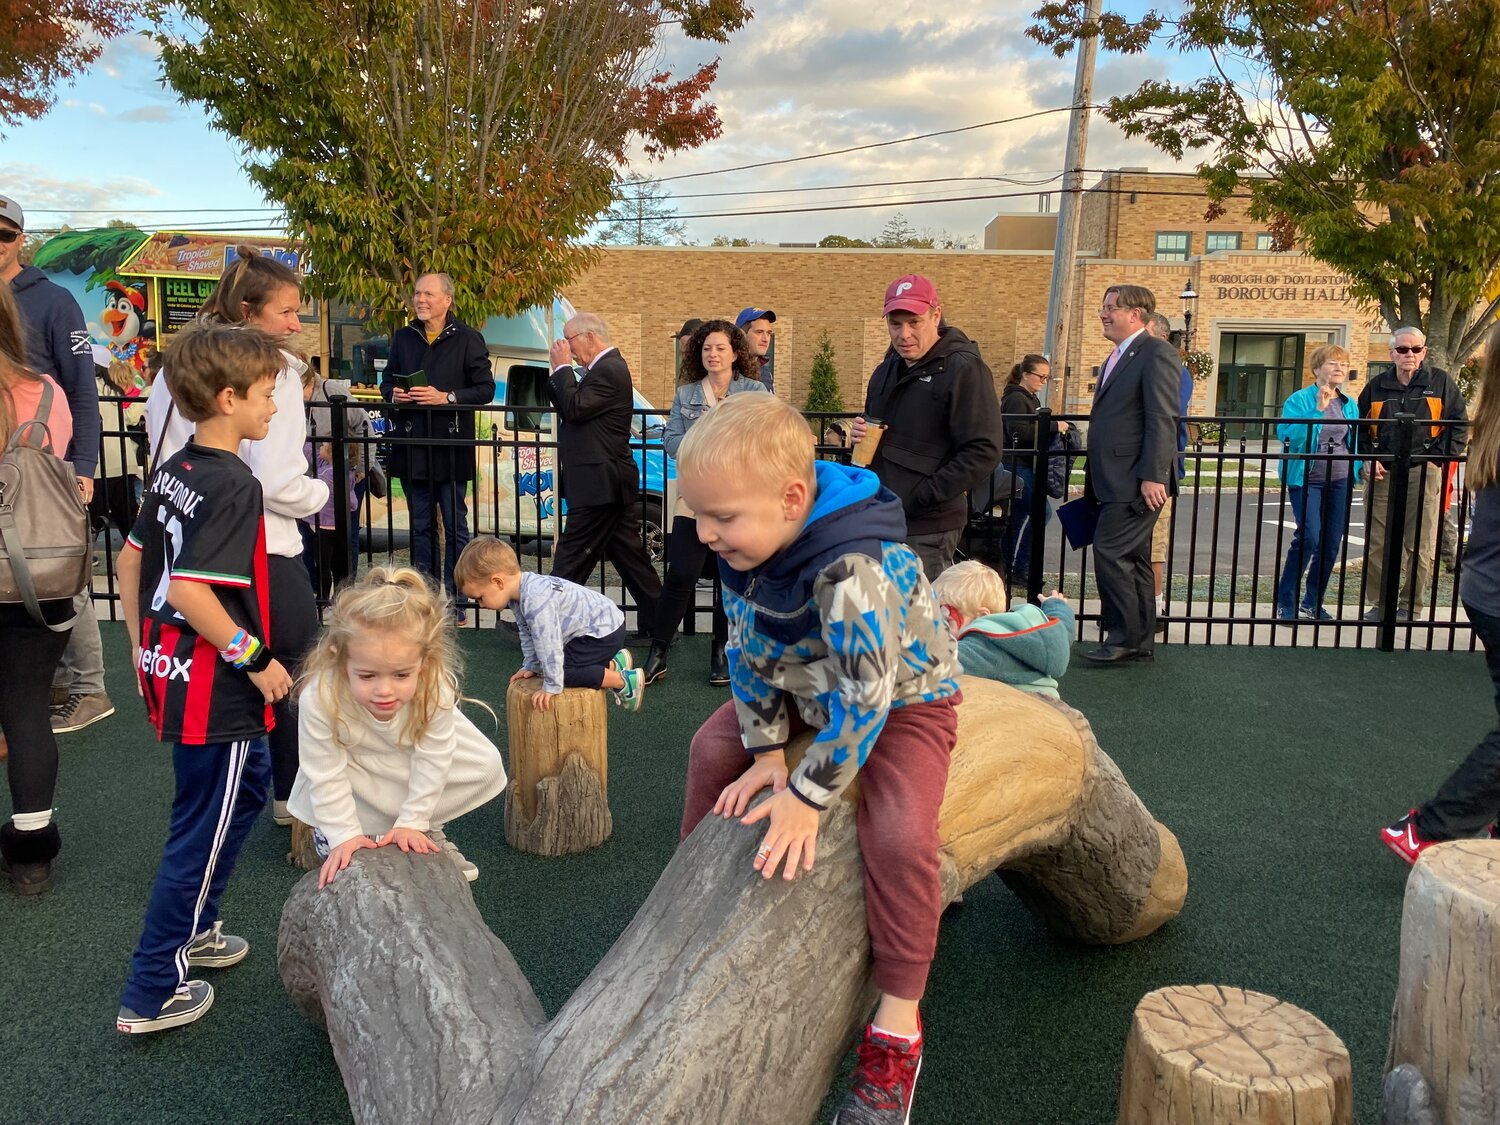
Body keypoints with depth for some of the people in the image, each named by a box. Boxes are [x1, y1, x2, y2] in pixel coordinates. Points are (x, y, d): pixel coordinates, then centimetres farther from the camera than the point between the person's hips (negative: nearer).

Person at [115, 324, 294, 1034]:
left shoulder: (173, 469, 6)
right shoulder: (233, 485, -21)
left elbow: (132, 560, 13)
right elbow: (190, 591, -28)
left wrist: (142, 644, 21)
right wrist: (256, 659, -19)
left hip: (169, 666, 9)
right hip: (213, 687, -9)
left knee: (249, 781, 26)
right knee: (203, 829, 4)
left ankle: (193, 929, 39)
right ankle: (150, 994, 15)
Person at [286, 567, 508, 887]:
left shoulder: (437, 689, -40)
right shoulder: (319, 698, -43)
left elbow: (431, 761, -24)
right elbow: (327, 775, -29)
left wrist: (412, 823, -17)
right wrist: (344, 835, -22)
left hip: (416, 743, 2)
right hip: (350, 757, -1)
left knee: (487, 765, -12)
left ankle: (429, 831, 10)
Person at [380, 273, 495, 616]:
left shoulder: (468, 339, -4)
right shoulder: (403, 338, 11)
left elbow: (485, 389, -7)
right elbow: (387, 380, 19)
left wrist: (446, 397, -19)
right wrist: (393, 393, -3)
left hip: (452, 446, -5)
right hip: (412, 446, 5)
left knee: (455, 524, 3)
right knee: (421, 526, 11)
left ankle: (454, 600, 10)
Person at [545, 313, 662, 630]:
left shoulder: (608, 370, -14)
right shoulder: (609, 367, 17)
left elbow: (574, 409, -21)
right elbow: (569, 409, 17)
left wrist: (563, 366, -10)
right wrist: (560, 371, 3)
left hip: (599, 484, -10)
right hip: (612, 483, 10)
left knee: (570, 560, -4)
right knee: (629, 555, 12)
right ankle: (656, 623, 17)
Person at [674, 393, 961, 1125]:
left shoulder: (855, 569, -40)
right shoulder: (746, 545, -16)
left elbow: (866, 693, -36)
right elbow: (747, 649, -5)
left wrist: (808, 795, -29)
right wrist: (766, 749, -8)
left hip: (901, 699, -7)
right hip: (807, 687, 8)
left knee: (899, 833, -26)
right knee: (715, 746, 7)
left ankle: (898, 1023, -8)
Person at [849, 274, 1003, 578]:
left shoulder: (964, 370, -10)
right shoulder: (887, 370, 16)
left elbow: (983, 452, -17)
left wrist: (924, 496, -19)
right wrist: (859, 435, 5)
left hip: (927, 531, -8)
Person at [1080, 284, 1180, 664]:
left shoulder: (1157, 352, -9)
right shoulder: (1116, 358, 20)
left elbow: (1162, 419, -17)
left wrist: (1153, 475, -23)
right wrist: (1092, 478, 21)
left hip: (1135, 481, -9)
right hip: (1114, 481, 10)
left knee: (1110, 552, -12)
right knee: (1132, 560, 12)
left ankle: (1125, 637, -2)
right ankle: (1141, 642, 18)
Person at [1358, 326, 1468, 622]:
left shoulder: (1440, 382, 2)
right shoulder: (1377, 386, 9)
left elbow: (1459, 423, 2)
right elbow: (1361, 427, 16)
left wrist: (1442, 458, -6)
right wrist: (1369, 458, 3)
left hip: (1423, 474, -3)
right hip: (1382, 474, 3)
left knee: (1419, 546, -1)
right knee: (1376, 544, 3)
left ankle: (1411, 606, 10)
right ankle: (1380, 603, 13)